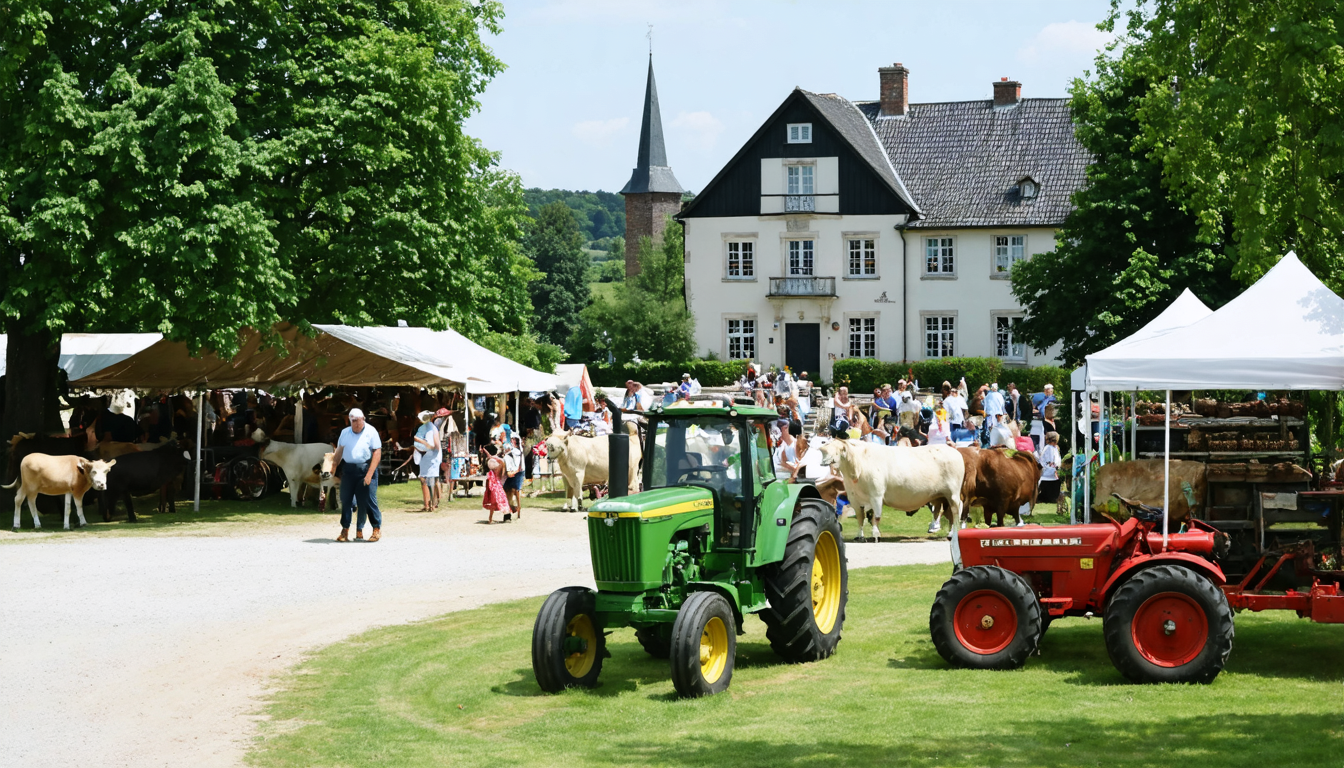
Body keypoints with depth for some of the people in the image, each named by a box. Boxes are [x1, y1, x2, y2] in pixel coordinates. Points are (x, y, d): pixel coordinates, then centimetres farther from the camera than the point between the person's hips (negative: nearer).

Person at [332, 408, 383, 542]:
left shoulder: (371, 432, -2)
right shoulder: (345, 432, 13)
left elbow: (377, 453, -8)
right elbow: (339, 452, 19)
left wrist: (369, 474, -15)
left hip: (365, 469, -4)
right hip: (348, 470, 4)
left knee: (368, 500, -5)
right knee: (345, 500, 2)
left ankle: (377, 529, 6)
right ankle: (345, 530, 10)